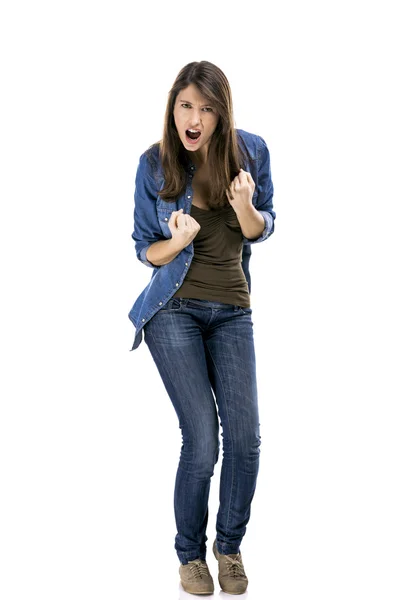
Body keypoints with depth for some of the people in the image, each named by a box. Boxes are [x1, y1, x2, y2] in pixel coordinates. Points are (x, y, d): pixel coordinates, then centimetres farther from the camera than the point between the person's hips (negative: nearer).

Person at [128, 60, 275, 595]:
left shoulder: (250, 150, -2)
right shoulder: (154, 165, -5)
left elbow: (261, 231, 6)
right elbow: (145, 250, 3)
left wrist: (244, 206, -17)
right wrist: (178, 241, -20)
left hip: (232, 312, 2)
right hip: (174, 310, -2)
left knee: (245, 438, -2)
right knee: (202, 441, -7)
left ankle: (229, 546, 22)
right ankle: (190, 554, 16)